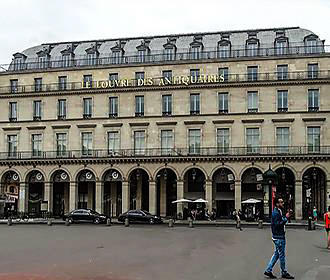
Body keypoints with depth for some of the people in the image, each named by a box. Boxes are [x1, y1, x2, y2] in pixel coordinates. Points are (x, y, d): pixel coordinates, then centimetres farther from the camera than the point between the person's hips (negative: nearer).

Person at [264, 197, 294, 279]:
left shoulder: (278, 211, 14)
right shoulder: (276, 213, -18)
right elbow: (277, 225, -25)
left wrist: (286, 216, 4)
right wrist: (286, 218, -24)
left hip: (280, 236, 10)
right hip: (278, 237, -10)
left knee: (277, 254, 15)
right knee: (282, 255, 1)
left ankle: (268, 270, 18)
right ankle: (284, 273, 12)